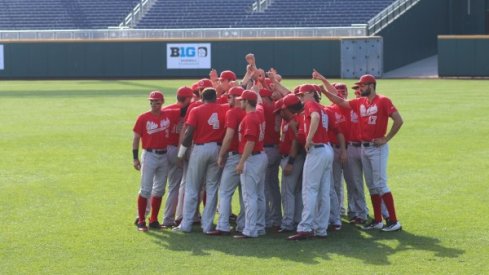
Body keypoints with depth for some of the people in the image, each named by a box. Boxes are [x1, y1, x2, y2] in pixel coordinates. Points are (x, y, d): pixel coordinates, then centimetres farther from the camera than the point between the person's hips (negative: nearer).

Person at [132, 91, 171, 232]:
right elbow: (136, 138, -3)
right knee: (145, 190, -4)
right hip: (149, 155, -4)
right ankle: (141, 221, 2)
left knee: (159, 190, 10)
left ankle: (154, 220, 20)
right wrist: (135, 158, -7)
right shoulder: (143, 118, -5)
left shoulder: (167, 116, 4)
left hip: (164, 156, 4)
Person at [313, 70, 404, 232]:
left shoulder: (383, 101, -9)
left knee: (380, 184, -10)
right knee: (371, 186, 9)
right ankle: (377, 221, 15)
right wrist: (324, 85, 2)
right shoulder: (359, 103, 10)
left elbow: (398, 120, -14)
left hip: (377, 148, -7)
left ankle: (393, 221, -8)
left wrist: (386, 139, -13)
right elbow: (339, 101, 10)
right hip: (364, 147, 7)